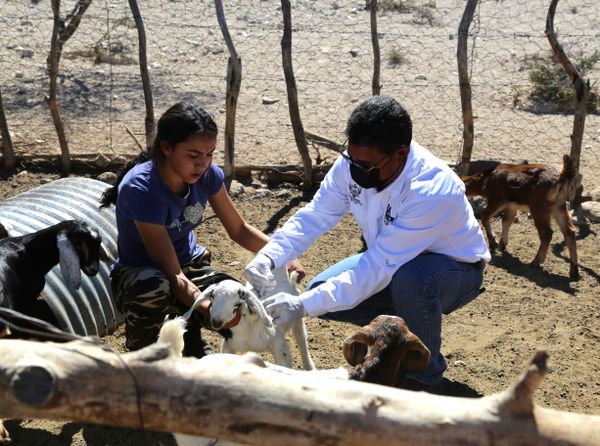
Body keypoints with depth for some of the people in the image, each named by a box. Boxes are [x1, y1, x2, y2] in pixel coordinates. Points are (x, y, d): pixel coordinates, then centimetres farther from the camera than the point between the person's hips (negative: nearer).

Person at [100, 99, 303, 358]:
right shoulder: (140, 189, -30)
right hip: (138, 275, -4)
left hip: (189, 264, 5)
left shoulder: (207, 174, -13)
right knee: (153, 290, -40)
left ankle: (188, 329, 10)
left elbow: (239, 230, 1)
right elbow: (172, 274, -30)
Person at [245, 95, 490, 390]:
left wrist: (302, 305, -40)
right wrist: (268, 256, -31)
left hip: (456, 269, -6)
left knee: (409, 278, -40)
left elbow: (377, 268, -38)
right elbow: (314, 216, -13)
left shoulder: (431, 192, -38)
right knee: (321, 291, -13)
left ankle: (423, 374, -11)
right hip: (392, 261, 6)